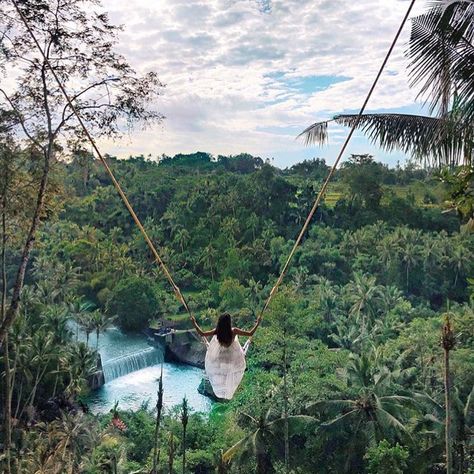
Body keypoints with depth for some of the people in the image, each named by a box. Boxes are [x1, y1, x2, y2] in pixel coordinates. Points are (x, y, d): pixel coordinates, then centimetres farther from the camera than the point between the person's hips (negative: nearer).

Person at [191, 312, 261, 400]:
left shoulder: (216, 331, -30)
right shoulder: (234, 331, -32)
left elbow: (202, 333, -22)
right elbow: (250, 334, -27)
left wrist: (194, 323, -13)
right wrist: (257, 323, -17)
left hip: (219, 356, 1)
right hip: (232, 357, 0)